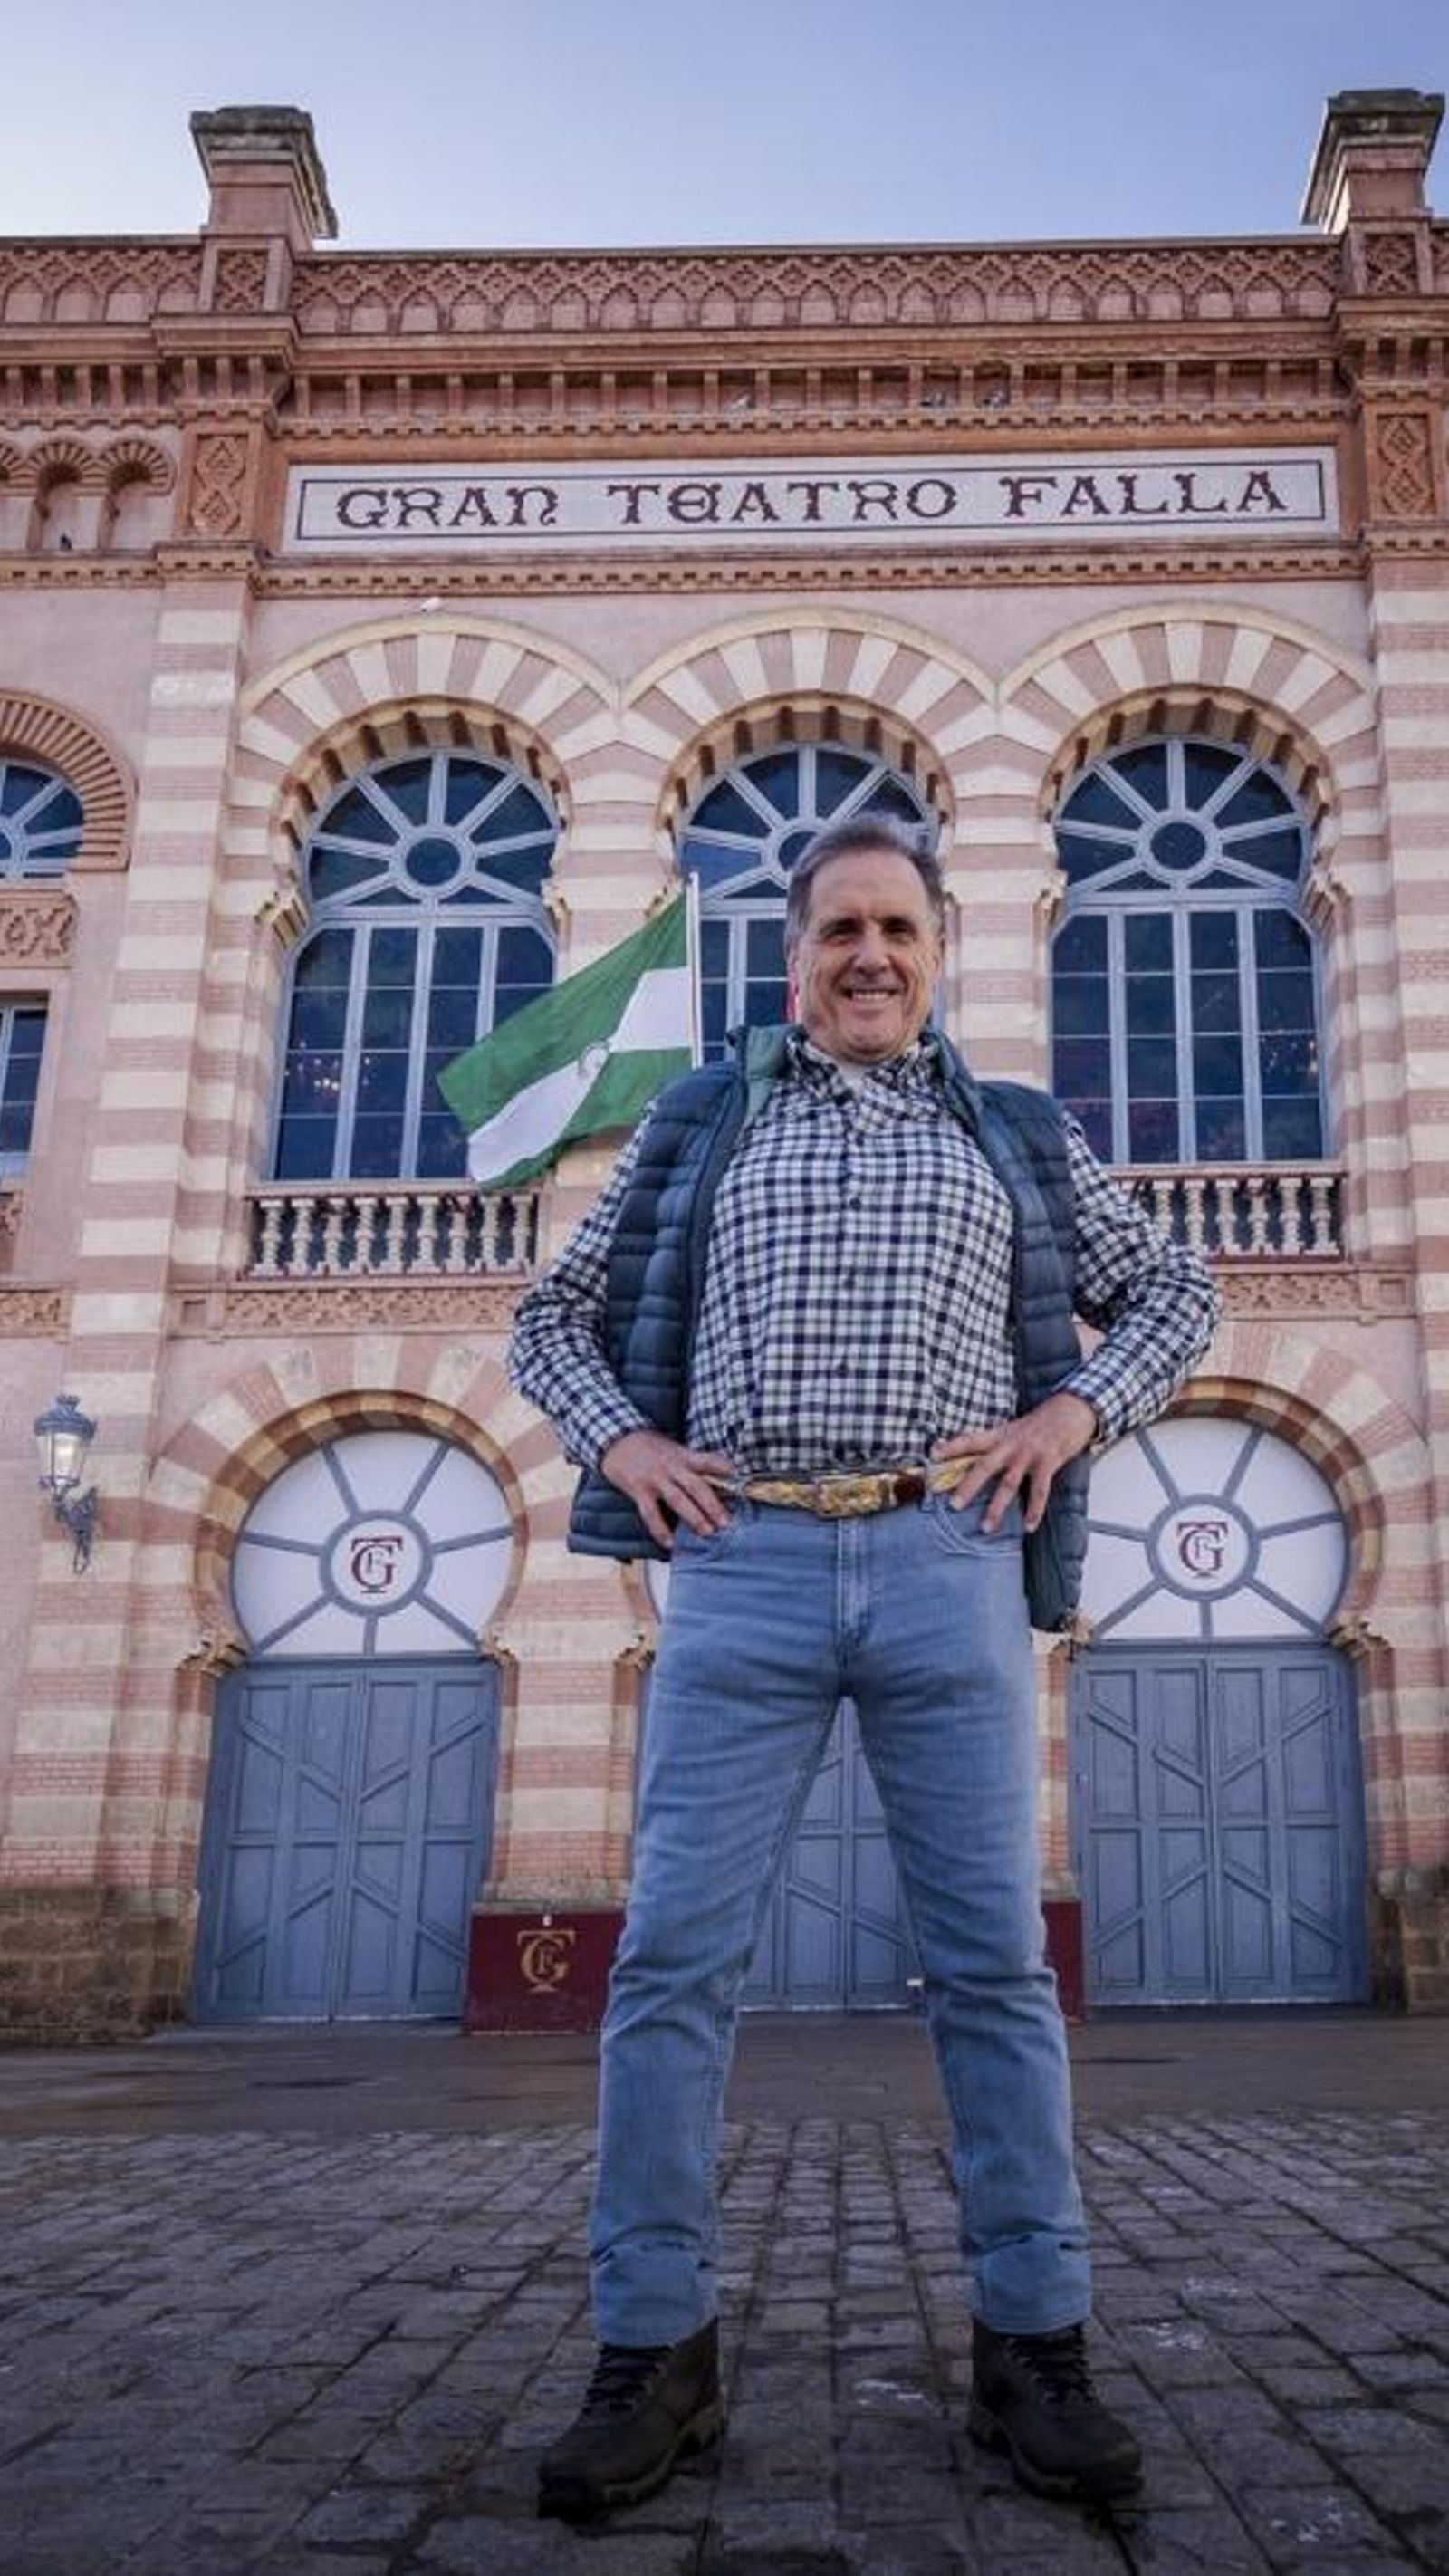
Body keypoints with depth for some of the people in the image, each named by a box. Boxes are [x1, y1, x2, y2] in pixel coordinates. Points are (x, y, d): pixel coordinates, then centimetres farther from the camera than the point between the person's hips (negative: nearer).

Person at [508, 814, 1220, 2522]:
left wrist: (1074, 1409, 4)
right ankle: (654, 2354, 7)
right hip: (743, 1566, 0)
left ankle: (1031, 2349, 12)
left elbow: (1172, 1293, 22)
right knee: (673, 1958, -3)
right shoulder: (698, 1126, 17)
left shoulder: (1018, 1137, 17)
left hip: (949, 1566, 0)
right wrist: (619, 1440, 2)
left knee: (992, 1960, 1)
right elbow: (551, 1315, 21)